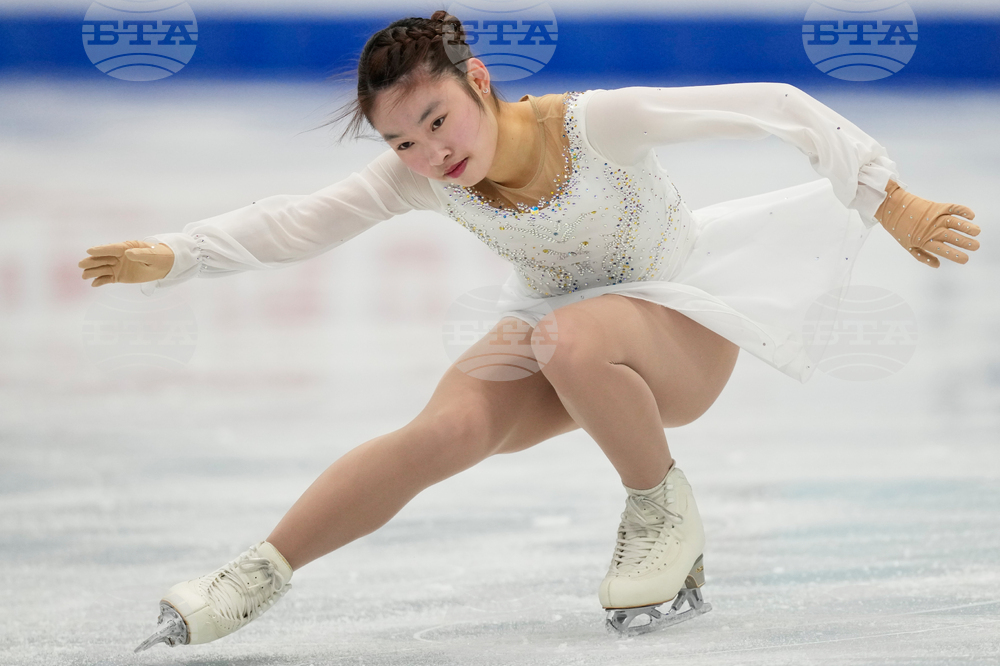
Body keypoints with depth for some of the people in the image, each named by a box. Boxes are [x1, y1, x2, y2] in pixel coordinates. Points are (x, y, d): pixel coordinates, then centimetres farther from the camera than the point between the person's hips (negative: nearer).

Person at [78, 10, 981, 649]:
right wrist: (168, 257, -25)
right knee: (450, 427, -26)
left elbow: (777, 109, -23)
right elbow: (294, 225, -13)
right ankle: (256, 579, -19)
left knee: (569, 339, -38)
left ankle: (664, 515, -14)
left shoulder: (598, 122, -28)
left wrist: (890, 201, -22)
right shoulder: (419, 180, -15)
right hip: (554, 325, 4)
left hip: (684, 334, -4)